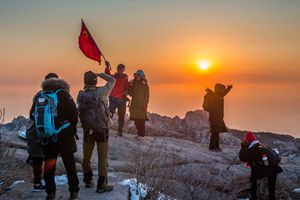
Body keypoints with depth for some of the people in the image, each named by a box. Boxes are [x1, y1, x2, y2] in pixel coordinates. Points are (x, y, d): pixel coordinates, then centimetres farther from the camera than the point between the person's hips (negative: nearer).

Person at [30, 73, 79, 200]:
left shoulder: (39, 96, 2)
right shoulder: (62, 93, -9)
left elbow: (33, 115, 6)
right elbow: (74, 113, -14)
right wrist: (73, 127, 3)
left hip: (46, 137, 3)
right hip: (64, 136, -3)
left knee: (49, 165, 14)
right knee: (70, 164, 8)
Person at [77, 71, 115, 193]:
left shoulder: (80, 95, -6)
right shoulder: (101, 93, -14)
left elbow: (79, 110, 5)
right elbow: (112, 80, -2)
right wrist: (100, 74, 6)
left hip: (87, 131, 3)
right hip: (102, 130, -3)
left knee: (87, 157, 19)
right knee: (102, 159, 6)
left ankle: (88, 180, 32)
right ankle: (101, 185, 10)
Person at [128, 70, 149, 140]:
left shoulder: (144, 84, -2)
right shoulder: (133, 83, 11)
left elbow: (146, 95, -3)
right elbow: (131, 93, 10)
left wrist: (145, 105, -10)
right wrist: (130, 85, -5)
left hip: (141, 104, -5)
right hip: (134, 104, 5)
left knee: (141, 119, -9)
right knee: (136, 119, 5)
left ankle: (140, 134, -7)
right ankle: (140, 133, 15)